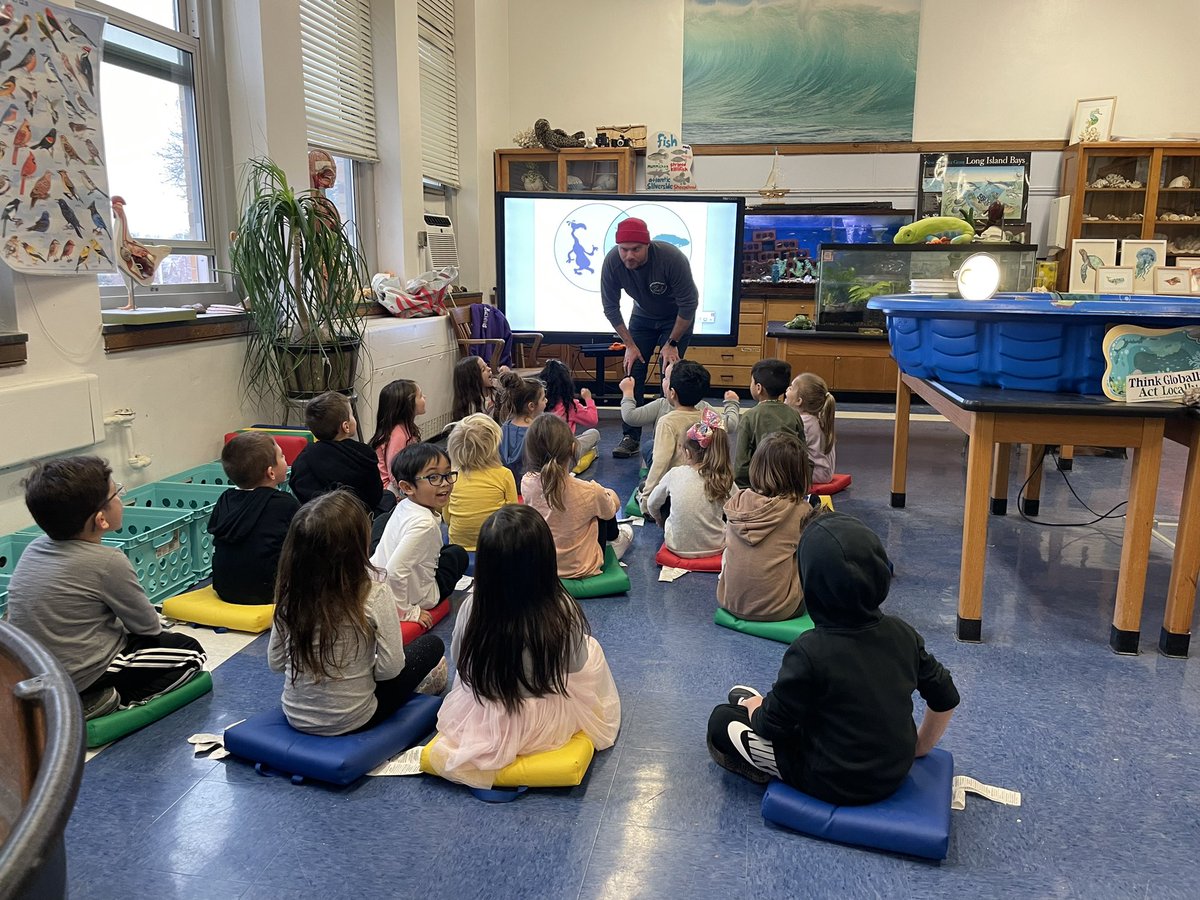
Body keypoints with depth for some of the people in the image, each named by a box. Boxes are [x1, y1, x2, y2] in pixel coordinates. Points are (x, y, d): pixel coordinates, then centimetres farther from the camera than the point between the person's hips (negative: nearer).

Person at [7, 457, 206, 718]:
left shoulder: (34, 549, -1)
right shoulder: (106, 562, -21)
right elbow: (147, 625, -11)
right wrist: (155, 619, 13)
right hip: (78, 679, -8)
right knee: (191, 652, 4)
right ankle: (95, 704, -5)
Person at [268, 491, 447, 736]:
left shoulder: (290, 589, -10)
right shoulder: (373, 593, -23)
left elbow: (275, 662, -1)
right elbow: (391, 667, -17)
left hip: (295, 716, 5)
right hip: (350, 721, -5)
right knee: (433, 645, 14)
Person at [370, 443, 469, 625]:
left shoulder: (403, 506, -6)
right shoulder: (423, 524, -32)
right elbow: (395, 571, -37)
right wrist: (405, 612, -23)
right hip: (415, 596, -7)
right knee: (458, 554, 16)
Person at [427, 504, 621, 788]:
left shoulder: (472, 609, -24)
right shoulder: (564, 611, -27)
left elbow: (459, 660, -5)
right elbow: (576, 664, -9)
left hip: (480, 722, 3)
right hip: (549, 725, -2)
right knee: (591, 648, 23)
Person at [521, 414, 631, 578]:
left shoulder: (526, 484, -18)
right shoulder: (589, 491, -28)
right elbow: (611, 511, -3)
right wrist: (606, 495, 16)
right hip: (581, 569, -3)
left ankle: (613, 536, 50)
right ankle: (614, 538, 48)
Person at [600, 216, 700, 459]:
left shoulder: (672, 258, -35)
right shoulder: (612, 262, -26)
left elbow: (689, 304, -25)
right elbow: (611, 307, -11)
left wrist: (672, 344, -20)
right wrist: (629, 345, -11)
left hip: (677, 316, -3)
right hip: (643, 315, 3)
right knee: (633, 370, -6)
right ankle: (631, 438, 0)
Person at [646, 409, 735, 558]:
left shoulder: (675, 474, -9)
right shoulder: (724, 479, -10)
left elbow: (651, 505, 7)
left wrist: (662, 521, 29)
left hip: (678, 547, -1)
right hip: (715, 548, 1)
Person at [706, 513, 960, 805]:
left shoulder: (810, 652, -29)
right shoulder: (902, 634, -13)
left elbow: (770, 724, -16)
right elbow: (946, 698, 0)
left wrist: (753, 705, 6)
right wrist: (917, 748, 16)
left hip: (834, 784, -6)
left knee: (722, 719, 6)